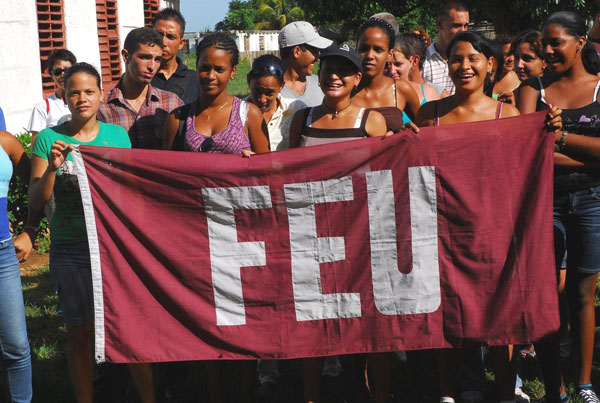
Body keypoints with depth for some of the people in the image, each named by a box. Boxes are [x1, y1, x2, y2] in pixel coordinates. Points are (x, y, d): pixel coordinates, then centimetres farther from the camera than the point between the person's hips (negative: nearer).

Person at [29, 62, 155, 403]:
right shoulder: (49, 139, -1)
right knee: (80, 333, 8)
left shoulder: (118, 134, 4)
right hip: (72, 249, -1)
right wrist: (52, 168, -18)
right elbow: (36, 202, -2)